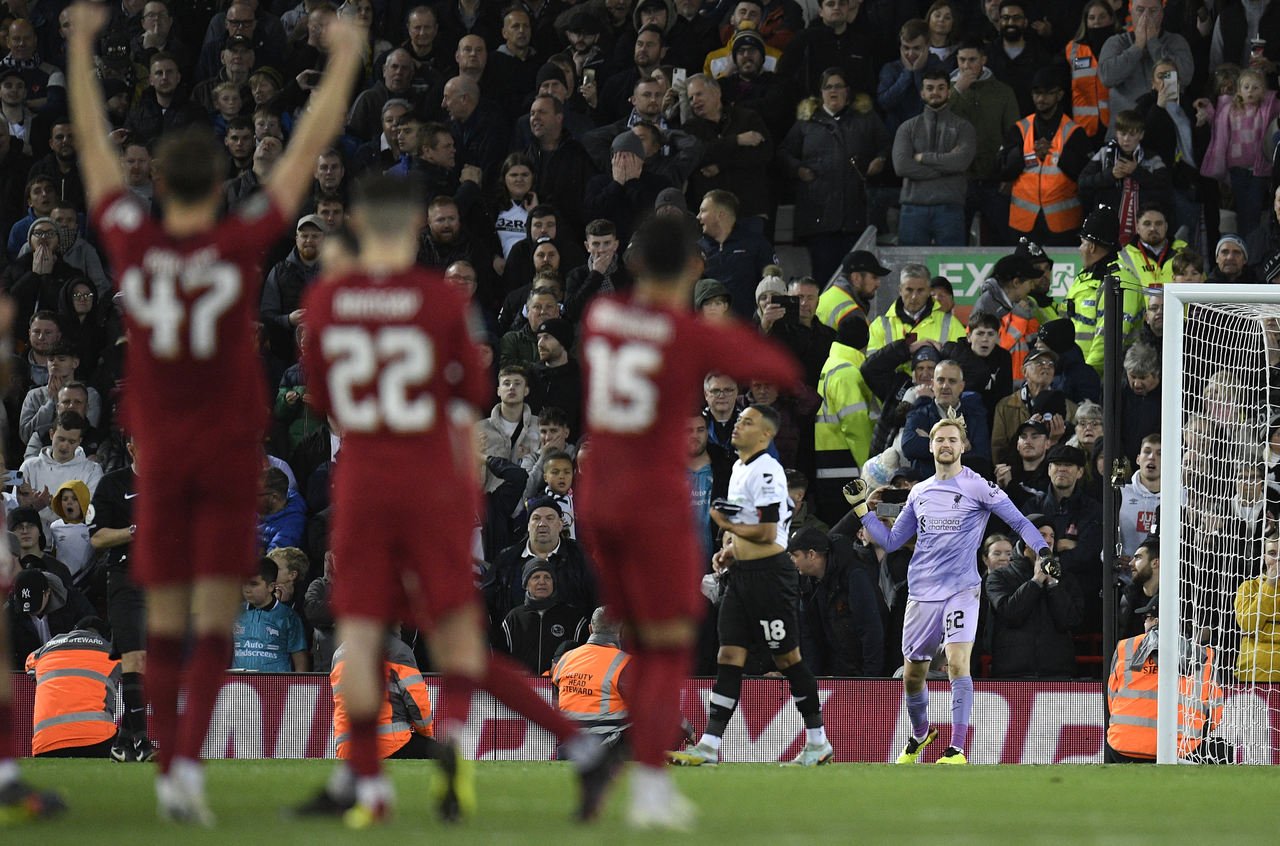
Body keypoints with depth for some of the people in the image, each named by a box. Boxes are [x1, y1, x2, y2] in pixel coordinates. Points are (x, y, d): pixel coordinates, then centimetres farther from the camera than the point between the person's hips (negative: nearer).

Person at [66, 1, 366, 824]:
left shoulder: (132, 241, -6)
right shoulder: (238, 244, -11)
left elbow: (94, 144, 6)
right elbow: (308, 149, -4)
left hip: (160, 453, 2)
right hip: (231, 449, -2)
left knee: (166, 620, 9)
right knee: (216, 618, -2)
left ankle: (169, 770, 10)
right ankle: (190, 762, -16)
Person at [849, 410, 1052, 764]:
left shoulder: (977, 487, -2)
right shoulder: (919, 493, 14)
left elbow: (1018, 521, -4)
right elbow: (890, 541, 19)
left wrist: (1043, 550, -19)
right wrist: (860, 507, 13)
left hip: (961, 589, -5)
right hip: (921, 593, 5)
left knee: (957, 662, -21)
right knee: (912, 673, 10)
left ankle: (957, 749, -19)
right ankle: (920, 734, 36)